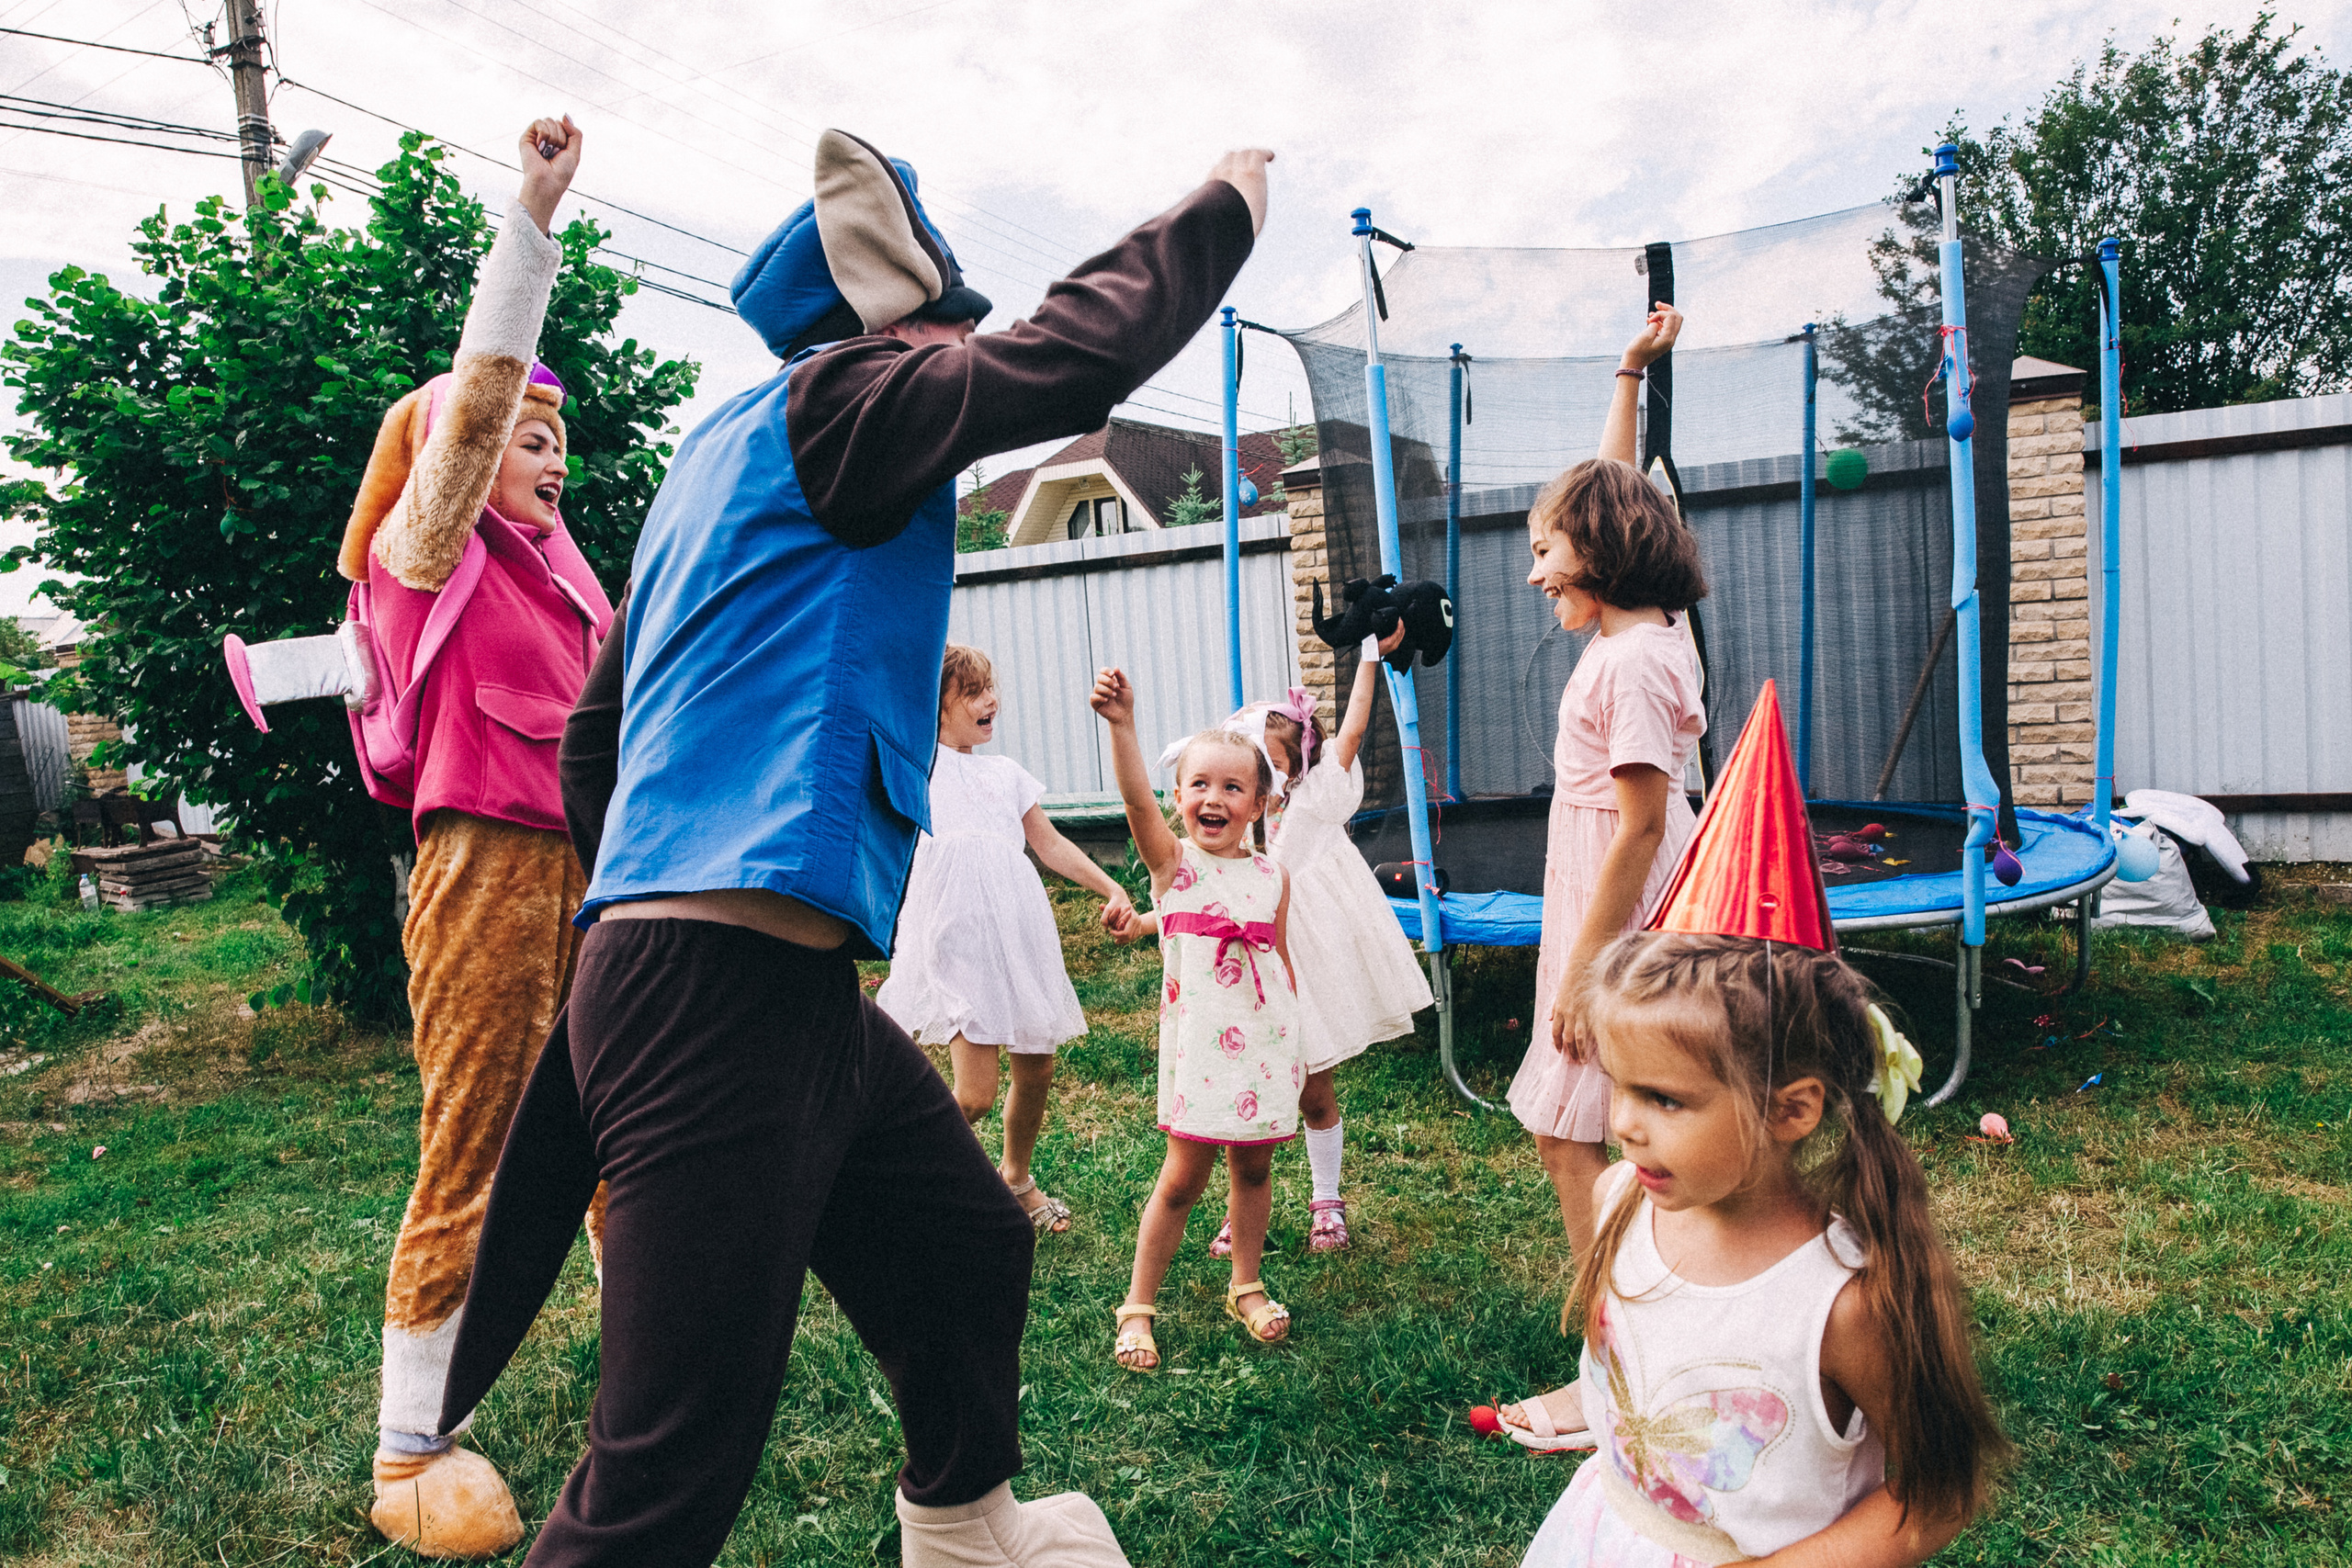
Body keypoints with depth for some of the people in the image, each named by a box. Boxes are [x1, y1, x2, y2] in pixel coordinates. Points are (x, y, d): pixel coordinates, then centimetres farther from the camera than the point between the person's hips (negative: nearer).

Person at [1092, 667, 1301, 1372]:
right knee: (1183, 1178, 1)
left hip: (1264, 1042, 3)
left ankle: (1246, 1287, 33)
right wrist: (1121, 725, -39)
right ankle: (1138, 1305, 16)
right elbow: (1138, 799, -24)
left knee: (1253, 1168, 14)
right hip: (1197, 1044, -3)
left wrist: (1293, 1042, 14)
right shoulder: (1172, 862, -5)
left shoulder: (1273, 878, 4)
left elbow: (1281, 962, 12)